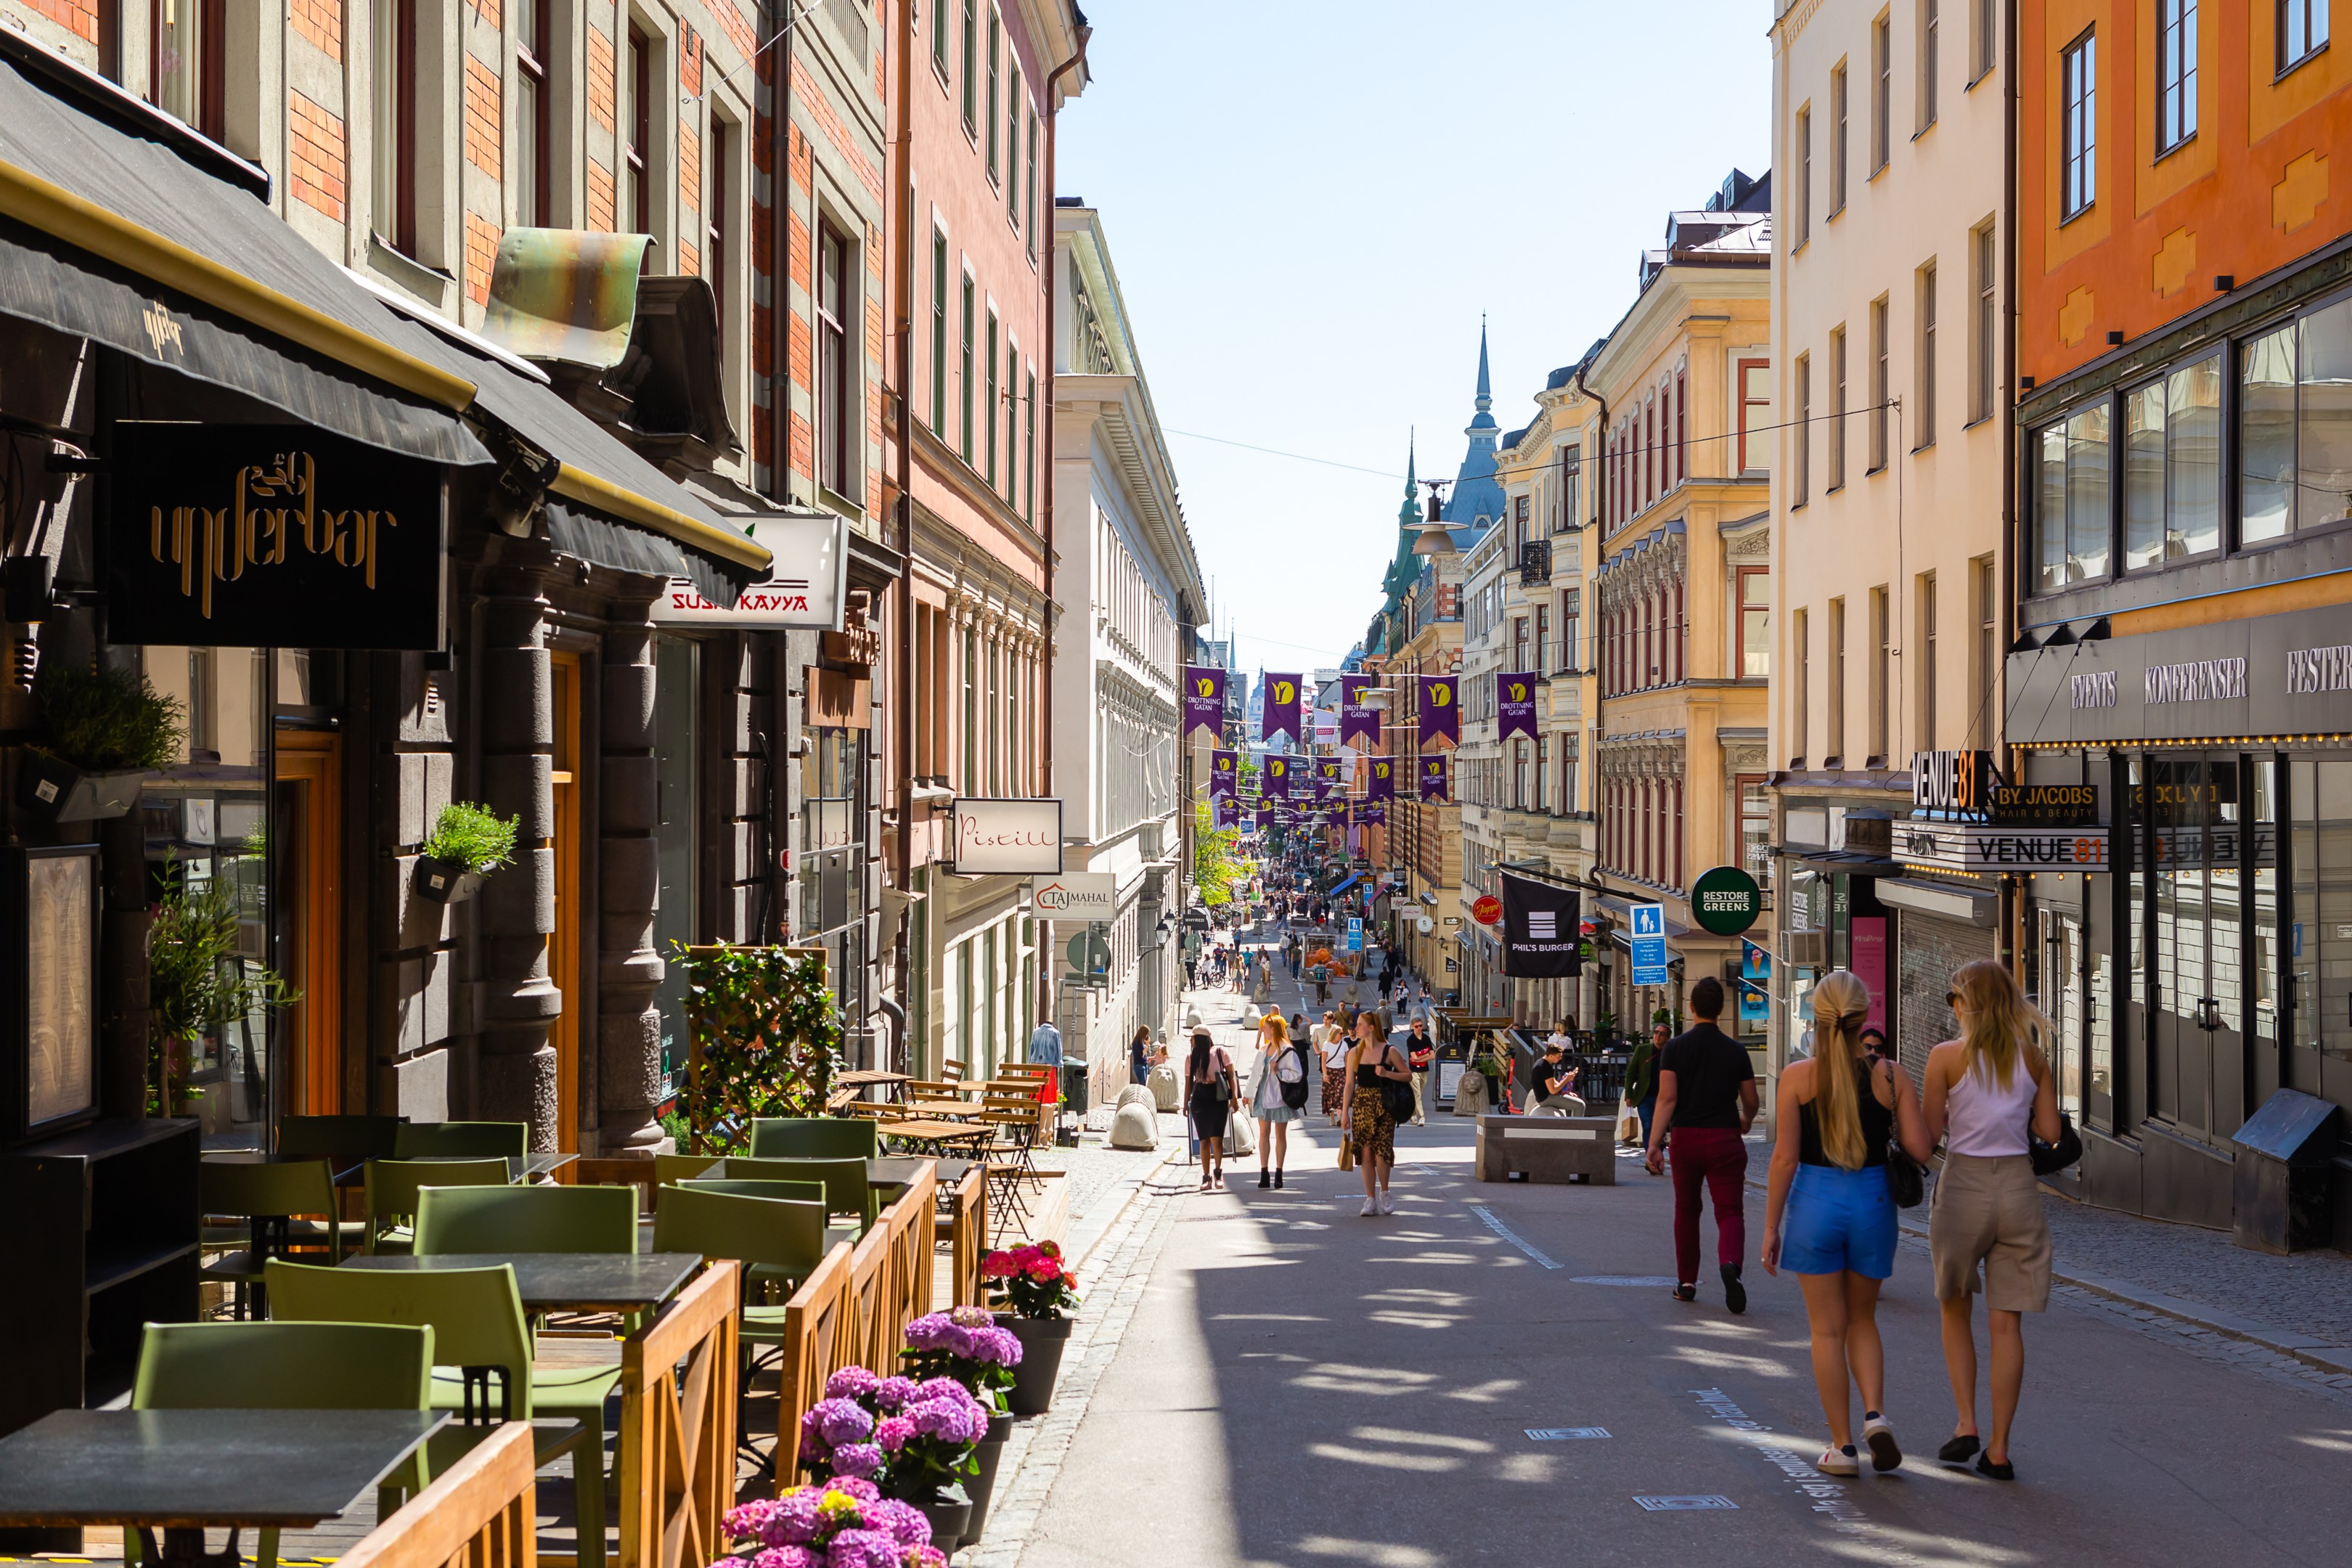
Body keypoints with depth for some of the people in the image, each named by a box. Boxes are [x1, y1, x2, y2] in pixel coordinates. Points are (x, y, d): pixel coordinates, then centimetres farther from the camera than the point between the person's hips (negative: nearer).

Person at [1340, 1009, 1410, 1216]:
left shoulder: (1389, 1051, -2)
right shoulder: (1354, 1052, 8)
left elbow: (1408, 1074, 2)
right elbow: (1350, 1083, 8)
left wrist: (1387, 1073, -14)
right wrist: (1344, 1111, 4)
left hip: (1384, 1106, -3)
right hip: (1362, 1105, 3)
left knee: (1382, 1150, -10)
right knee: (1365, 1152, 0)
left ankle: (1384, 1193, 12)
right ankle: (1370, 1199, 8)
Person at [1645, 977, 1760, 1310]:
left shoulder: (1676, 1047, -2)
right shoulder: (1735, 1050, 2)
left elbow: (1667, 1098, -10)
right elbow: (1751, 1102, 10)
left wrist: (1654, 1143, -10)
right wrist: (1746, 1121, 32)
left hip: (1685, 1136, 1)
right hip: (1725, 1138, -1)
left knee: (1686, 1210, 16)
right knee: (1730, 1210, -2)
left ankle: (1686, 1282, 22)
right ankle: (1730, 1263, -31)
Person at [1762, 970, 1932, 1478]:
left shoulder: (1797, 1076, -8)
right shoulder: (1890, 1074, -5)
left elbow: (1784, 1157, -9)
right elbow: (1919, 1148, -6)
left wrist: (1771, 1227, -1)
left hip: (1815, 1201, -2)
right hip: (1873, 1202, 2)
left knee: (1827, 1329, 8)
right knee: (1862, 1319, 21)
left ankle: (1842, 1446, 12)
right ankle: (1875, 1414, 0)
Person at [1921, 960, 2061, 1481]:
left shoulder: (1947, 1056, -7)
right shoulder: (2034, 1056, 3)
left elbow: (1930, 1134, -6)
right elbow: (2049, 1131, 4)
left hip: (1963, 1186, -2)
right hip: (2018, 1186, 3)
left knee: (1955, 1309, 18)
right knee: (2006, 1322, 6)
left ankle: (1966, 1425, 8)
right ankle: (1999, 1449, 7)